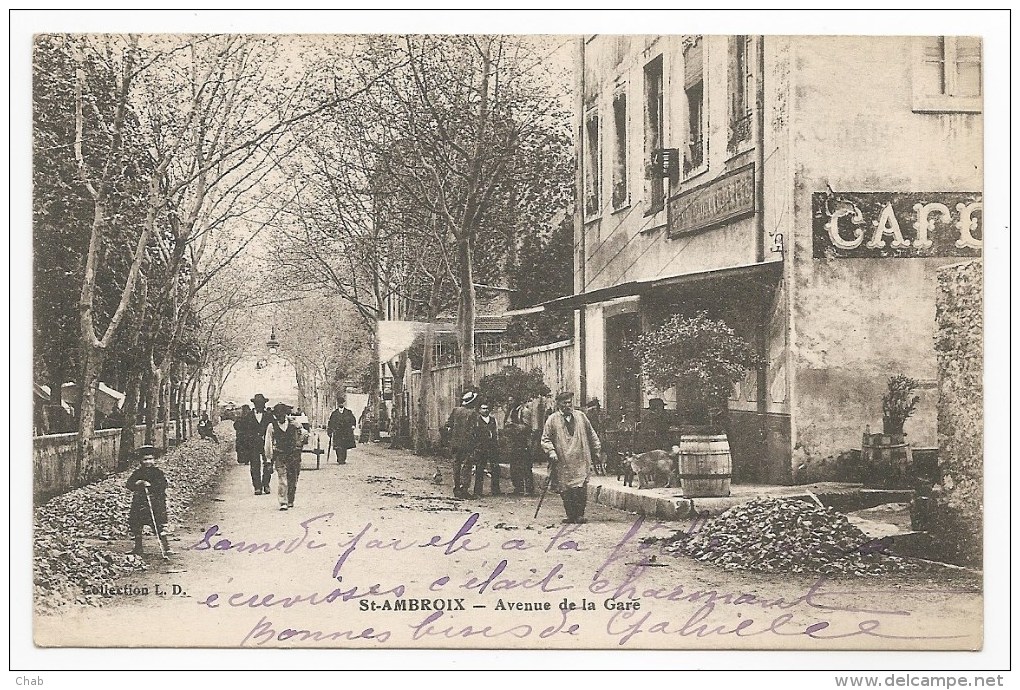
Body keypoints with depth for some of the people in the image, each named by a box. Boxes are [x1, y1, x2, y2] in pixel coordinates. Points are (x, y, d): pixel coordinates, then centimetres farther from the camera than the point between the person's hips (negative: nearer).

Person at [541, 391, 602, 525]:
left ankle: (579, 515, -2)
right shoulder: (552, 419, 4)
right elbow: (545, 439, 5)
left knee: (580, 489, -9)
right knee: (566, 491, -1)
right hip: (562, 462, -1)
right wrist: (551, 451, -9)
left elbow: (591, 434, 20)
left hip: (580, 460, 1)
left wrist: (596, 449, 18)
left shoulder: (581, 416, 12)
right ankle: (570, 515, 10)